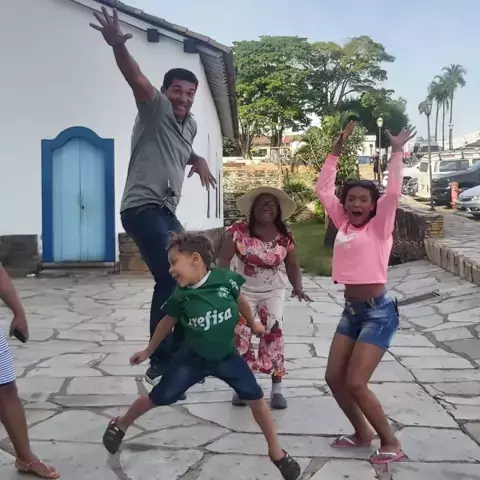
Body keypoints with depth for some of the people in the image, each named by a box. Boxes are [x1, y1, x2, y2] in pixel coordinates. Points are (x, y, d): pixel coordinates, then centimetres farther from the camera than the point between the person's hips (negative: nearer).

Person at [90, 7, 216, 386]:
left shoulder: (190, 125, 18)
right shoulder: (155, 109, -5)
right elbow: (136, 78, -26)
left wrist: (198, 160, 17)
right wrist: (118, 46, -45)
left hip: (166, 211, 9)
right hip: (142, 208, -9)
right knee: (171, 278, -20)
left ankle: (177, 353, 25)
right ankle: (162, 360, -12)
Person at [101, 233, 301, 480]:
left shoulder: (226, 279, -23)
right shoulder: (180, 296, -18)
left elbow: (240, 300, -1)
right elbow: (168, 322, 1)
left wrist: (253, 324, 16)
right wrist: (148, 351, 11)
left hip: (227, 356, 0)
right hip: (192, 358, 0)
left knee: (256, 399, -3)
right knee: (157, 398, 4)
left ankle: (277, 452, 17)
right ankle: (119, 425, 32)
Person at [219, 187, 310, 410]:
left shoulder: (285, 235, -7)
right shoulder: (239, 229, -13)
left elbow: (292, 265, 1)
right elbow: (224, 259, -12)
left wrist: (298, 287, -15)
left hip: (272, 292, 1)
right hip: (243, 290, -1)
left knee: (273, 332, -10)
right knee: (240, 334, -5)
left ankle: (277, 388, -2)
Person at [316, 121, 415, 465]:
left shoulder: (379, 226, -6)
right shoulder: (343, 224, 8)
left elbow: (393, 192, -21)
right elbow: (324, 189, 11)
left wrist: (397, 152, -17)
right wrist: (337, 151, 10)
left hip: (379, 312, -7)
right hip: (351, 310, 7)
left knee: (356, 384, -10)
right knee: (334, 378, 6)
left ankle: (391, 442, 10)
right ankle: (362, 433, 27)